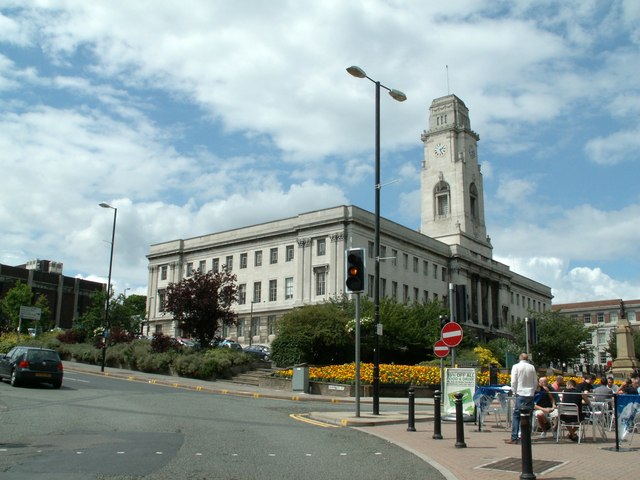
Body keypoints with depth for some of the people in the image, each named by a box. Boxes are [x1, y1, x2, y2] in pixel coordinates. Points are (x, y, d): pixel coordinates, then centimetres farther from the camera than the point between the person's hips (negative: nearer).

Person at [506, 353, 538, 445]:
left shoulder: (516, 367, -3)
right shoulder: (532, 367, 5)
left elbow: (513, 382, -5)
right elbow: (535, 382, 9)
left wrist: (514, 391, 7)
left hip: (521, 394, -3)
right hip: (530, 395, 3)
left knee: (516, 416, -1)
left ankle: (514, 438, -4)